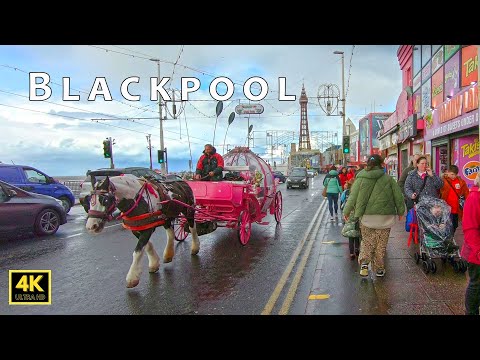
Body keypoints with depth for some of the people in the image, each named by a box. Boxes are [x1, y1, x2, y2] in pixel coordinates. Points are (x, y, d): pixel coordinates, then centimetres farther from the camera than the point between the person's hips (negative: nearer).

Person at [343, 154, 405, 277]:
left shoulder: (361, 178, -2)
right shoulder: (388, 179, -2)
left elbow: (352, 197, -2)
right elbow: (398, 196, 4)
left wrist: (346, 212, 9)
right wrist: (400, 211, 18)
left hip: (367, 217, 0)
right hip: (385, 217, 0)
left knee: (367, 241, 14)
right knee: (381, 244, 12)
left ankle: (364, 262, -5)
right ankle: (379, 269, 20)